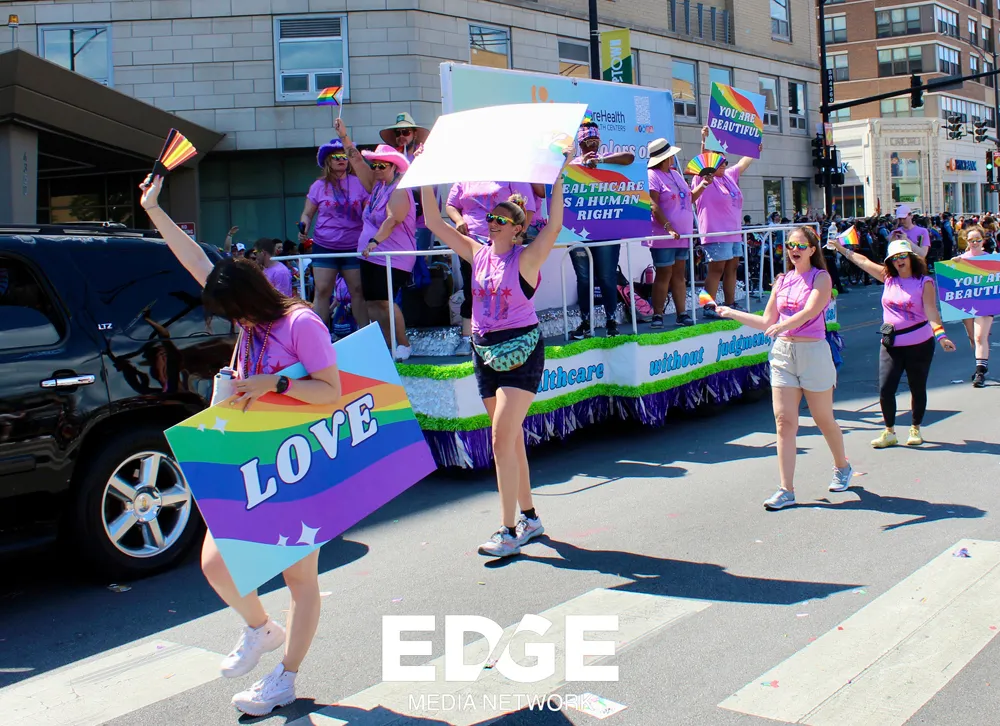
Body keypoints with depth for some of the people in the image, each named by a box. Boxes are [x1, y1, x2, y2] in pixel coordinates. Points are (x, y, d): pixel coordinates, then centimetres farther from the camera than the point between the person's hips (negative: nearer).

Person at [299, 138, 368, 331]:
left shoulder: (359, 183, 4)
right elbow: (307, 214, 9)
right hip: (324, 246, 0)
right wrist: (304, 227, -13)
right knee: (322, 291, -4)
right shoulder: (319, 186, 6)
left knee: (358, 290, 1)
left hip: (353, 247, 0)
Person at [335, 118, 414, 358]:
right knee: (372, 302, 5)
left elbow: (392, 219, -24)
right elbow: (357, 161, 16)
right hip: (370, 256, 9)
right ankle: (386, 346, 9)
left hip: (392, 257, -9)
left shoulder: (399, 191, -11)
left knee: (384, 301, -14)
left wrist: (375, 241, -35)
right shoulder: (377, 186, 14)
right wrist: (344, 136, 11)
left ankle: (403, 345, -3)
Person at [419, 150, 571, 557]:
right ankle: (529, 517, 24)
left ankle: (509, 531, -10)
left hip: (521, 352, -6)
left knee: (503, 437, -14)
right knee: (510, 439, 12)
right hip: (485, 352, 6)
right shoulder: (477, 253, 7)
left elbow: (554, 226, -24)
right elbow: (434, 222, 9)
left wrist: (558, 178, -25)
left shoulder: (526, 258, -8)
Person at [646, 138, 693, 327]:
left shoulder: (675, 174, 16)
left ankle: (682, 313, 10)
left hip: (683, 235, 8)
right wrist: (668, 227, -26)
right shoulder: (652, 175, -10)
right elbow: (653, 205, -19)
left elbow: (688, 197, 25)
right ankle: (657, 315, 2)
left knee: (679, 274, 8)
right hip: (664, 237, -8)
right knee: (664, 274, -5)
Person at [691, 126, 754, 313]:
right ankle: (709, 307, -8)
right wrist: (704, 140, -29)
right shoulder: (705, 179, -4)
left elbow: (744, 162, 30)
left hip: (734, 232, 8)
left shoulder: (729, 176, 17)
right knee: (716, 269, -10)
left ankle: (730, 305, 16)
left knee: (732, 268, 9)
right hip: (716, 233, -8)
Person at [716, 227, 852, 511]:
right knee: (784, 420, -4)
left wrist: (783, 325, -38)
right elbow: (767, 322, 15)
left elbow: (809, 311, -22)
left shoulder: (821, 278, -4)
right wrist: (731, 313, 13)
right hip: (783, 352, 4)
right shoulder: (782, 280, 12)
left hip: (813, 351, -4)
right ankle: (786, 490, -3)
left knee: (824, 419, 9)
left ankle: (842, 467, 37)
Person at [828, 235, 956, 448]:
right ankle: (889, 432, 11)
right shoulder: (888, 277, 6)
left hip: (919, 345, -3)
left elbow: (931, 311, -19)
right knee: (885, 389, -5)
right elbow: (863, 262, 17)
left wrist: (940, 335, -32)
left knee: (918, 389, 9)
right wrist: (843, 250, 22)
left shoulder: (924, 282, -8)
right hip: (891, 345, 4)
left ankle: (915, 430, 27)